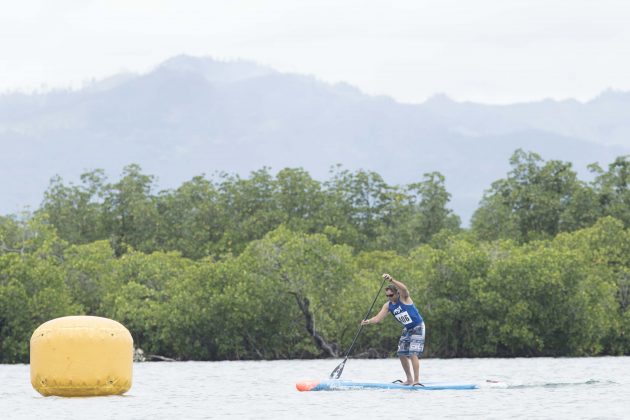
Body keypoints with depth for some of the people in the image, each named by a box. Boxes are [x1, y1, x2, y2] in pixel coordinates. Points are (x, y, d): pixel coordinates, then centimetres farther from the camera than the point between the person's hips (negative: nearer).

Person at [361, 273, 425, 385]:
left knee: (413, 354, -16)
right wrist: (368, 321, -25)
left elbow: (404, 288, -39)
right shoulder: (388, 306, 1)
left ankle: (417, 380, -15)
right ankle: (409, 379, 21)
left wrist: (391, 279, -52)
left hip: (418, 327, -8)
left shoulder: (403, 298, -17)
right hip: (407, 329, 8)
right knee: (402, 354, 8)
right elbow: (378, 318, -5)